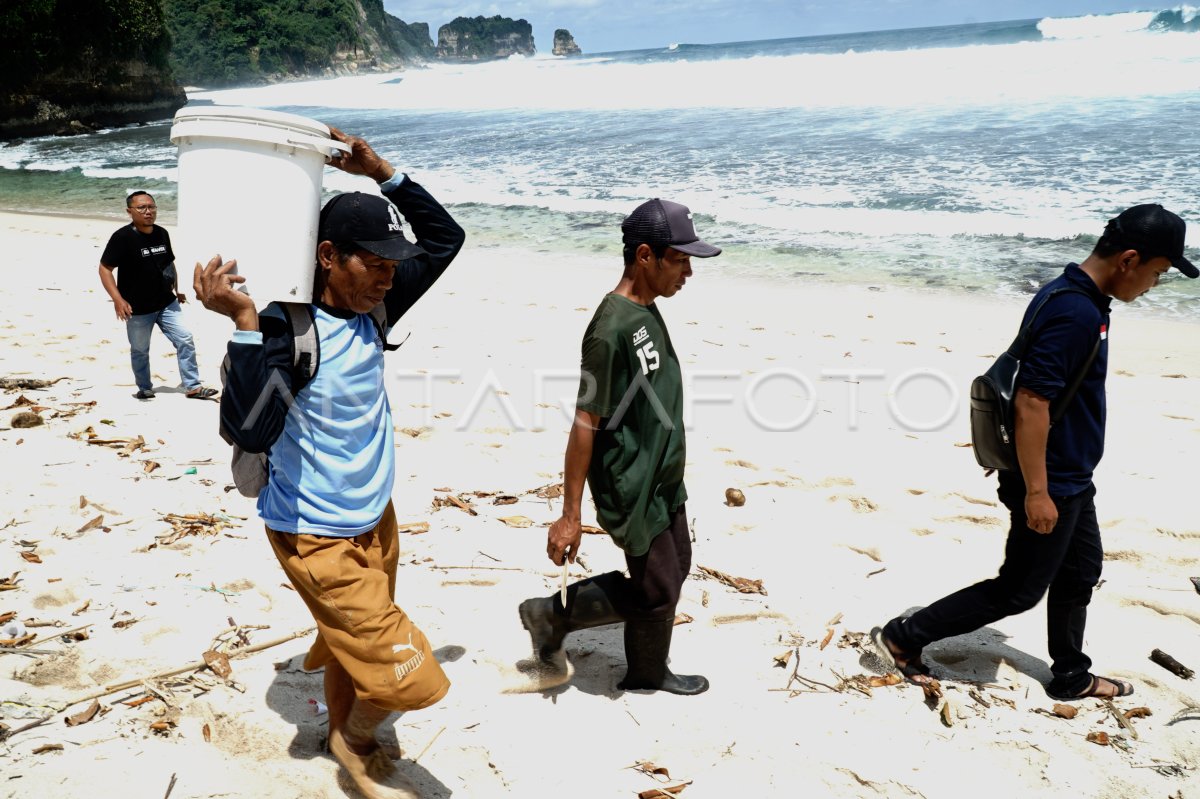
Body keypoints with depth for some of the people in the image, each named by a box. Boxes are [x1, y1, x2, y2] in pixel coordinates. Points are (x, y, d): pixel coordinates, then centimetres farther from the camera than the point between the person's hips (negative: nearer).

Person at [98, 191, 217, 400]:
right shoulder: (122, 237, -14)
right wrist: (118, 300, -23)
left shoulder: (162, 234, 4)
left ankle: (193, 386, 5)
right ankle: (145, 388, 30)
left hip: (166, 303, 5)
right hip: (137, 308, -4)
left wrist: (176, 290, 19)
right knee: (140, 350, 10)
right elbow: (104, 269, -14)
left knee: (185, 340, -2)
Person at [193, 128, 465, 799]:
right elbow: (251, 431, -34)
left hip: (376, 518, 7)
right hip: (316, 537, -7)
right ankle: (355, 742, 27)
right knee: (406, 672, -4)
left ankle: (348, 738, 50)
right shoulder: (285, 329, -23)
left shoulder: (371, 310, -4)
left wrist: (381, 173, -6)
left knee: (356, 648, 24)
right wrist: (245, 324, -41)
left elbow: (445, 237, 5)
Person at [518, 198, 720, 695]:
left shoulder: (647, 311, 4)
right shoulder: (611, 329, -24)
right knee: (657, 591, 3)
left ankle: (646, 674, 32)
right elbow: (584, 424, -22)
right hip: (630, 489, -9)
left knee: (673, 570, 17)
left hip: (663, 481, 9)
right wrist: (569, 516, -19)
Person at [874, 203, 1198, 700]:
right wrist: (1036, 492, -24)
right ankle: (902, 637, 10)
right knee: (1019, 590, 2)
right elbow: (1030, 405, -29)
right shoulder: (1074, 314, -26)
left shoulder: (1080, 299, 6)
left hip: (1073, 477, 10)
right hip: (1052, 483, -10)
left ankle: (1071, 678, 39)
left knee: (1080, 575, 22)